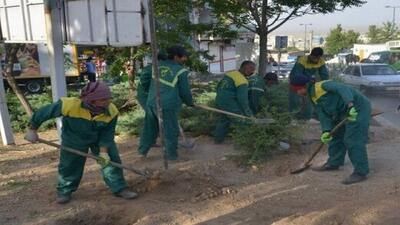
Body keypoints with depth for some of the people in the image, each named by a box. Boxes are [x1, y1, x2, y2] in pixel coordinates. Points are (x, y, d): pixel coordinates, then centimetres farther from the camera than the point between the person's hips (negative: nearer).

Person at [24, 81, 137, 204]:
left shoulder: (112, 111, -31)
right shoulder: (70, 105, -40)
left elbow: (107, 134, -17)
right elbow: (43, 112, -26)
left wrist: (103, 151, -26)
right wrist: (32, 129, -14)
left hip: (99, 138, 2)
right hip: (74, 139, -1)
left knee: (111, 160, -1)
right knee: (69, 165, 9)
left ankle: (120, 188, 14)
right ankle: (64, 191, 32)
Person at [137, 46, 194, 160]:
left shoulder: (159, 64, 7)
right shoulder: (181, 71, -9)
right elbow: (185, 92, -2)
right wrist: (190, 102, 17)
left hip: (151, 102, 6)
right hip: (167, 106, -6)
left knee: (150, 128, 21)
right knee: (171, 132, 11)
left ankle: (142, 150, 33)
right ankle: (171, 155, 22)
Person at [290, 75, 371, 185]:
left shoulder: (322, 85, -18)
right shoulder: (314, 98, 9)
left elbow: (343, 89, -31)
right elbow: (323, 116, 0)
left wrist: (350, 105, -44)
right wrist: (326, 131, -15)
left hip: (358, 108, -10)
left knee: (353, 140, -13)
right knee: (336, 136, 17)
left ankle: (360, 172, -8)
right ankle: (334, 163, 33)